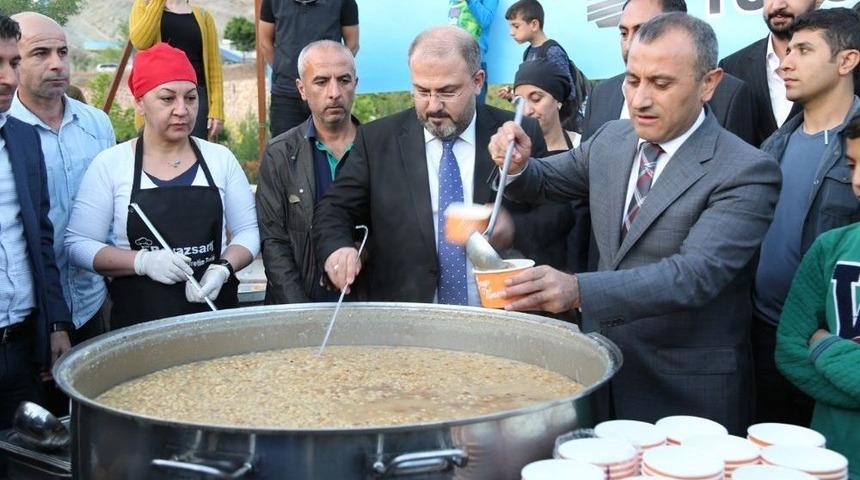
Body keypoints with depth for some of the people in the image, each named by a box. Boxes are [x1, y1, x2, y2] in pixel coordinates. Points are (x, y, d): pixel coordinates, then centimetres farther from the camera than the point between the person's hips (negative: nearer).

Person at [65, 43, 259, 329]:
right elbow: (78, 244, -4)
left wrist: (223, 268, -13)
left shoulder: (220, 159, 3)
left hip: (215, 308, 2)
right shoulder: (110, 164, -3)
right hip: (137, 317, -1)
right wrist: (143, 262, -17)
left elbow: (247, 231, 6)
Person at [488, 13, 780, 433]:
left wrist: (579, 290, -41)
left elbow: (697, 273, -28)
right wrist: (519, 165, -7)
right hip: (602, 377, 6)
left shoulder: (745, 173, -17)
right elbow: (546, 181, 18)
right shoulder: (612, 139, 3)